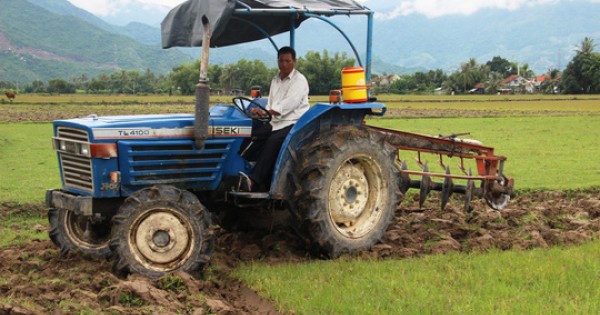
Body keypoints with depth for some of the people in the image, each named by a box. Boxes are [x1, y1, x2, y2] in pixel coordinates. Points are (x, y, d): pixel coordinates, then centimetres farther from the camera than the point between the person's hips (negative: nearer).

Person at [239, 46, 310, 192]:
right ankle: (265, 183, -23)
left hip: (294, 122, -7)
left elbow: (290, 103, -20)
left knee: (273, 140, -33)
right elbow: (271, 103, 16)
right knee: (254, 136, -20)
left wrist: (266, 112, -32)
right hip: (276, 122, 7)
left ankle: (253, 180, -41)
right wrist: (261, 111, -8)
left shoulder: (299, 80, -5)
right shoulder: (275, 80, 20)